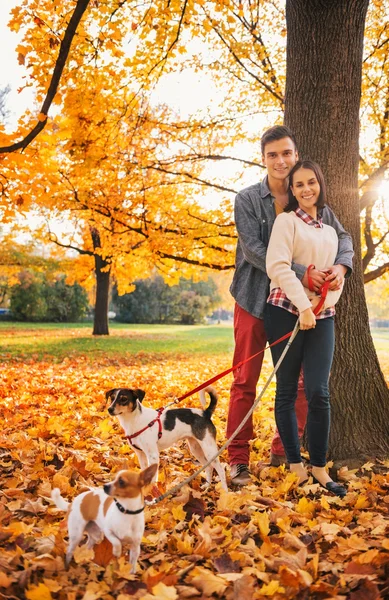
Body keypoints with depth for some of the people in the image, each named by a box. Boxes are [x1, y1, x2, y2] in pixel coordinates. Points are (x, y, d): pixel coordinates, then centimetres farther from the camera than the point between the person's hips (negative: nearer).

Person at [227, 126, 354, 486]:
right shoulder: (247, 200, -4)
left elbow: (342, 237, 7)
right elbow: (253, 250, -15)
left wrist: (341, 266, -16)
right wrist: (300, 273, -25)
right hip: (255, 301, -3)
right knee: (245, 383, 0)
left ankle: (285, 453, 21)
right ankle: (238, 459, 8)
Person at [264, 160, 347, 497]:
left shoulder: (330, 232, 19)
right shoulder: (287, 221, 0)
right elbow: (277, 265, -13)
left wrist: (324, 301, -3)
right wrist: (303, 305, -18)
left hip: (322, 317, 4)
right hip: (287, 311, -4)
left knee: (319, 392, -6)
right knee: (287, 391, 2)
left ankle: (319, 468, 6)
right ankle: (295, 466, 12)